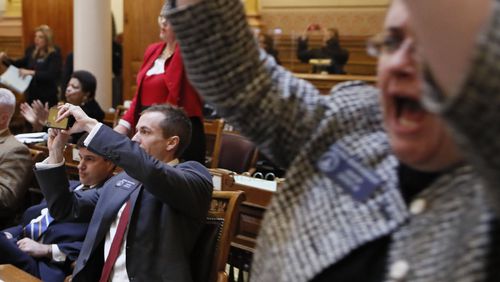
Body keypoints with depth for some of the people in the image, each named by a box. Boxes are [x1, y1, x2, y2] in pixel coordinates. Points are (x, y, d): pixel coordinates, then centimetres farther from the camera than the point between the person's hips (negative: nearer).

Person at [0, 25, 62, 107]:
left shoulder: (54, 54, -8)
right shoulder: (32, 50, 6)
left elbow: (52, 75, -19)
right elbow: (19, 64, 15)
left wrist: (32, 73, -26)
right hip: (31, 95, 5)